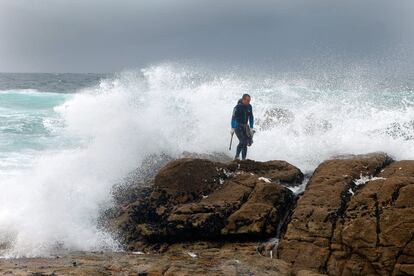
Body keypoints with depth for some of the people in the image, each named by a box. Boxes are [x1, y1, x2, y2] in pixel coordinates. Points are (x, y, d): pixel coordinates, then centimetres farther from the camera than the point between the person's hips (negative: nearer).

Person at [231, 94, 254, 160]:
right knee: (242, 141, -20)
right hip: (238, 126, -5)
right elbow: (233, 118, -13)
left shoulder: (249, 107, 3)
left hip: (245, 127, 5)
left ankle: (243, 158, 5)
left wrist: (251, 128, 10)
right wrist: (232, 128, -16)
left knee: (246, 142, -4)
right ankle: (237, 156, -8)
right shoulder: (237, 107, -14)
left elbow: (251, 117, 13)